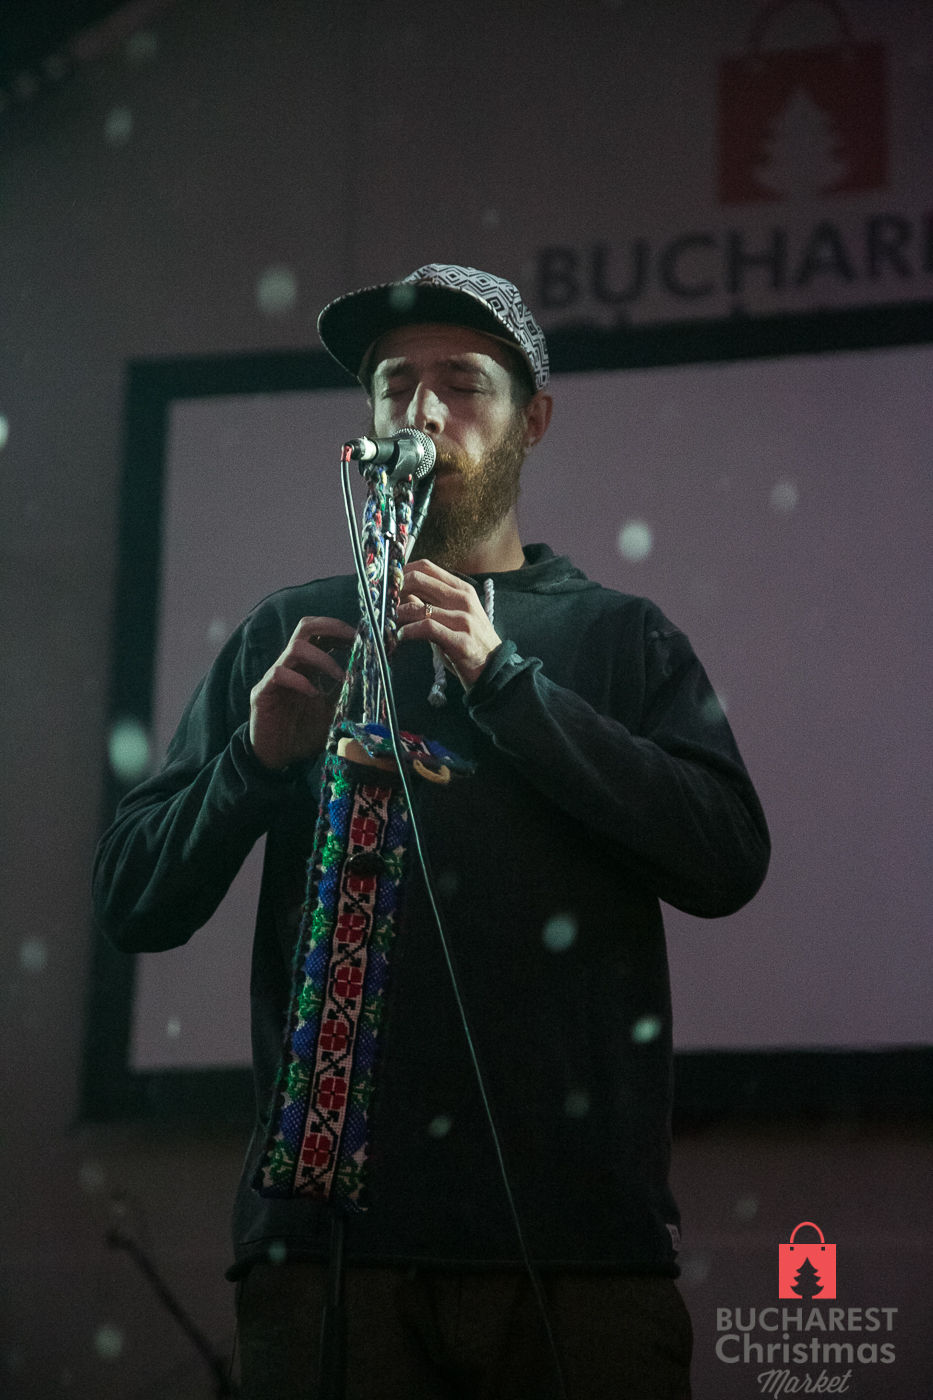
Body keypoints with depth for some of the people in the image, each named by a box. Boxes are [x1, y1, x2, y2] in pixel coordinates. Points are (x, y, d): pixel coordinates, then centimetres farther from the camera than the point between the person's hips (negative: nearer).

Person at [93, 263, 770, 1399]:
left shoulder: (618, 636, 15)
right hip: (331, 1228, 0)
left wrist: (501, 677, -10)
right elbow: (133, 903, 11)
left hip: (579, 1231, 0)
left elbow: (728, 860, -3)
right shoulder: (289, 633, 17)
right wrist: (260, 758, -8)